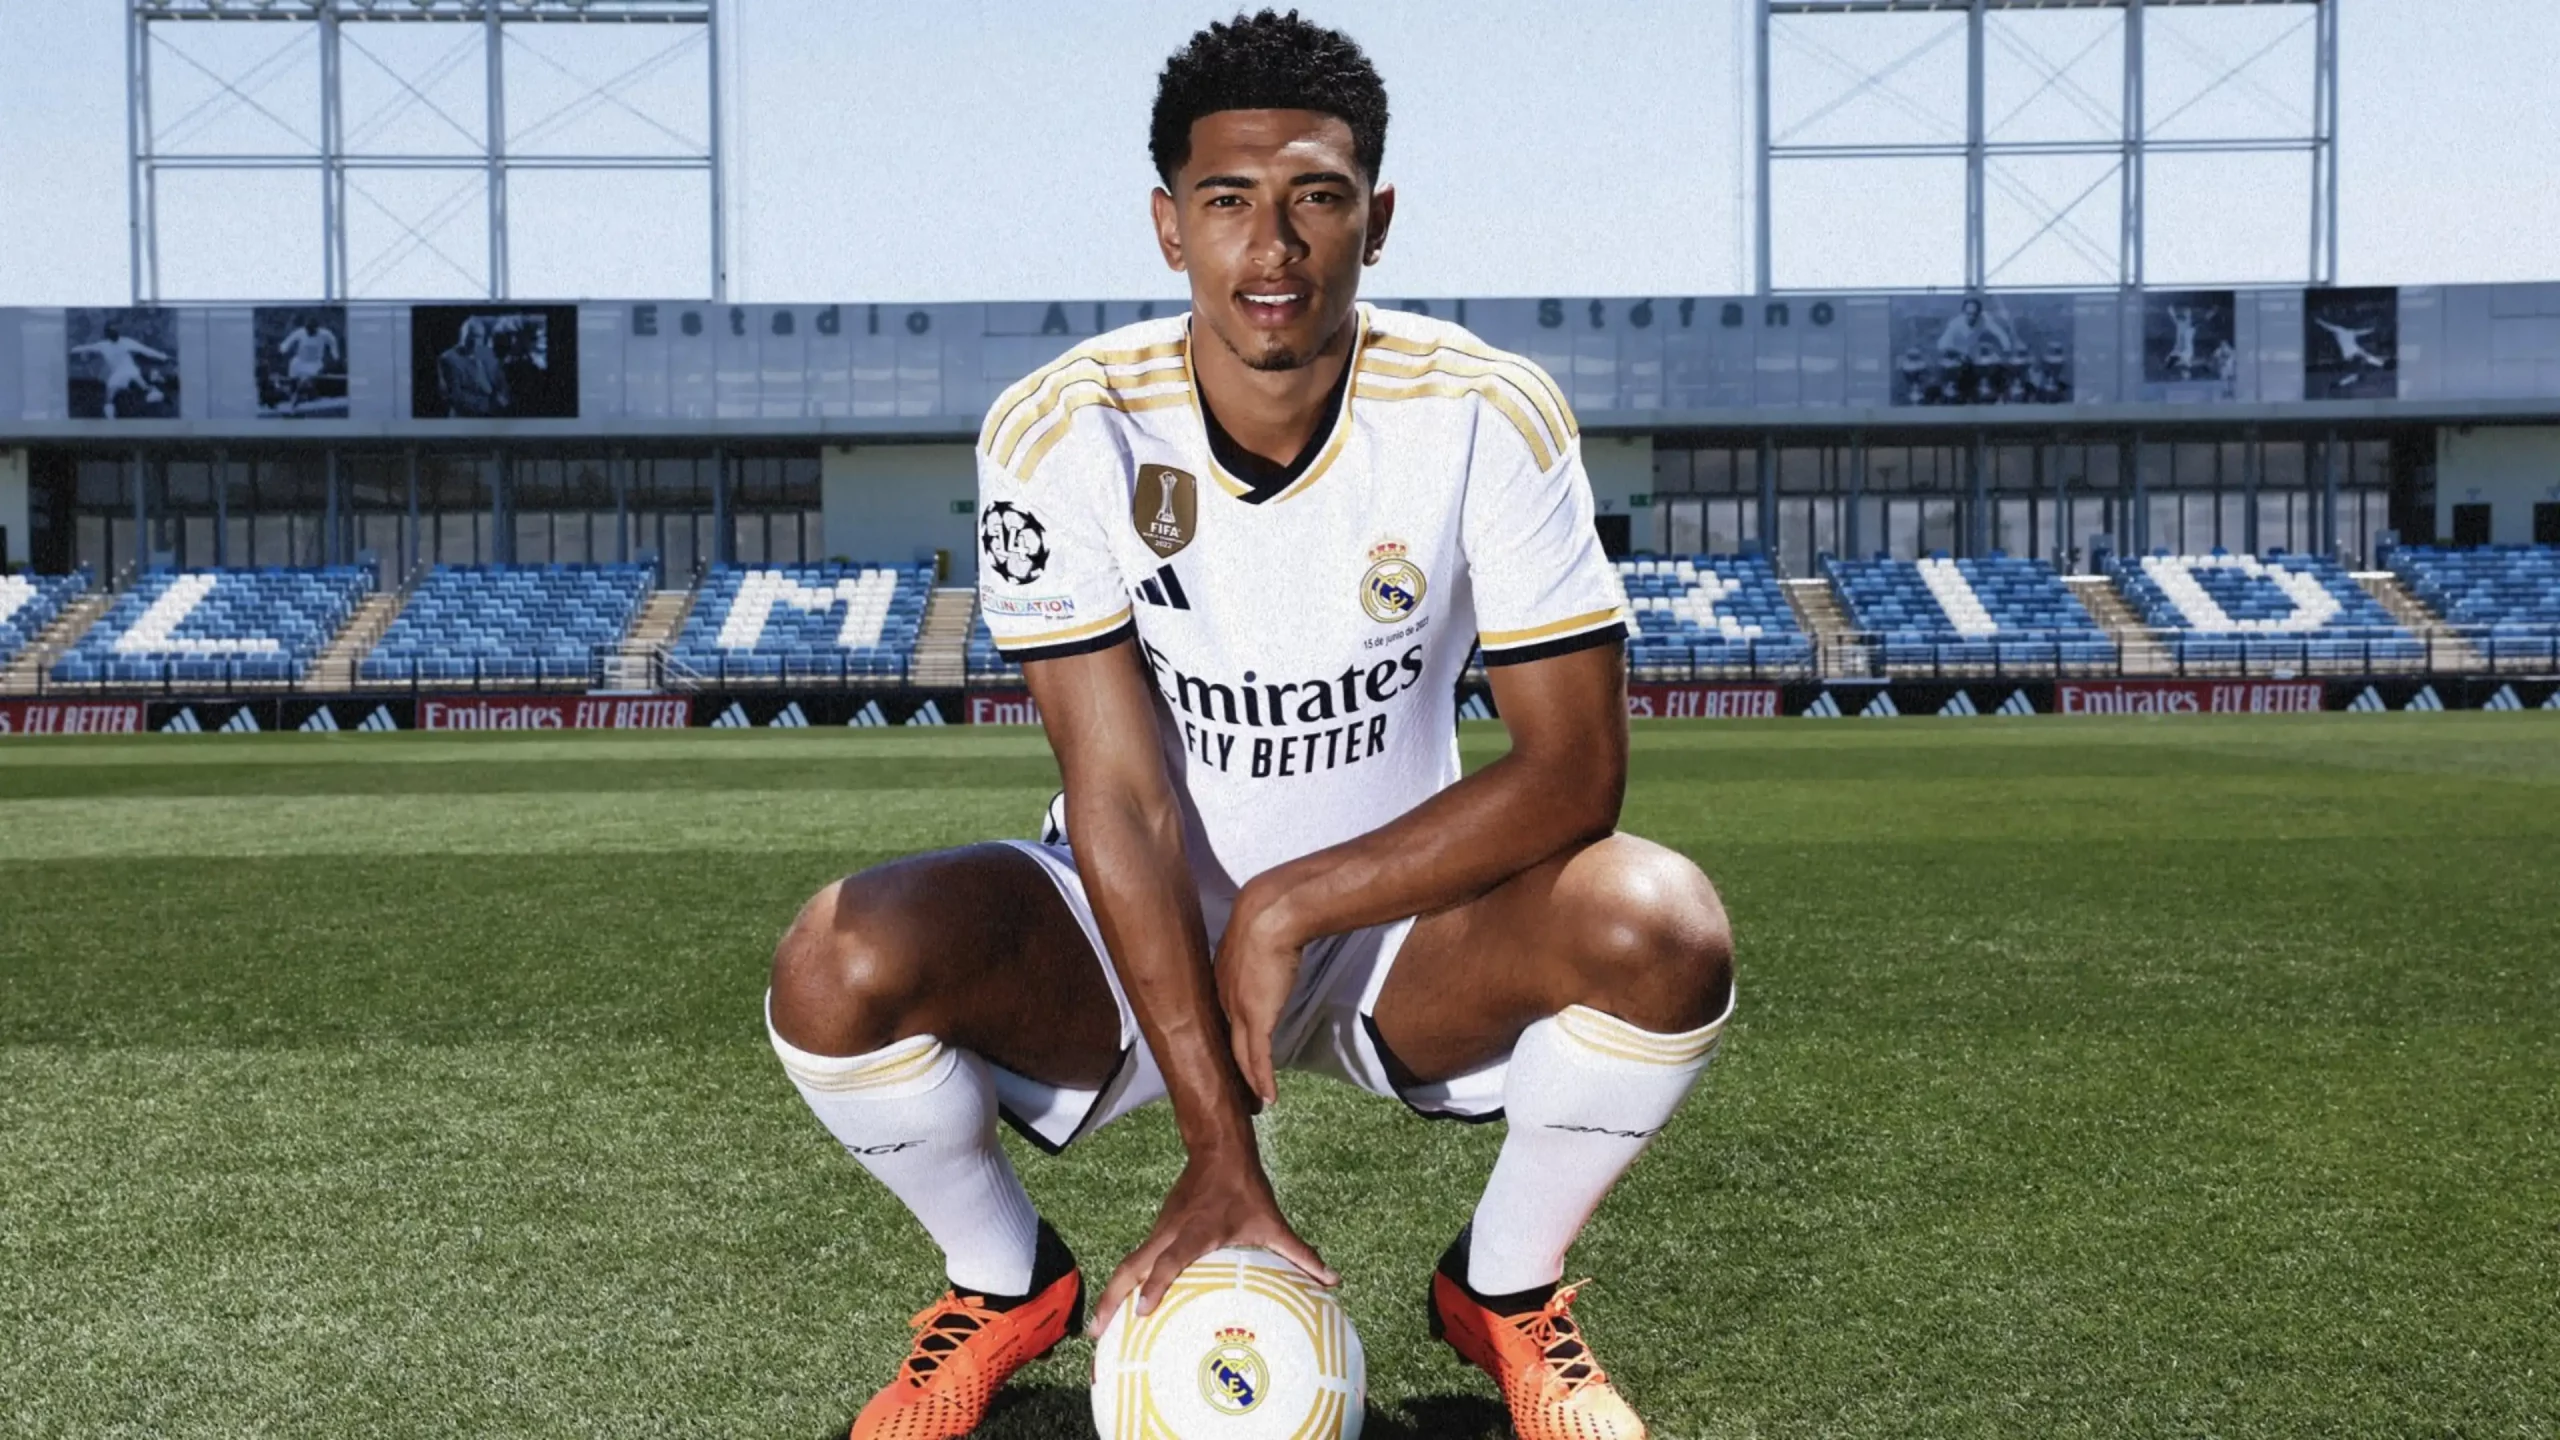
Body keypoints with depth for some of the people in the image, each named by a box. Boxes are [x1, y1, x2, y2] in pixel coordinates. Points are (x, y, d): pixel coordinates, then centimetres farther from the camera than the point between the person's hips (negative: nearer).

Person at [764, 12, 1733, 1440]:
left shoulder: (1489, 414, -17)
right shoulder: (1061, 431, -17)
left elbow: (1577, 767, -17)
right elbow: (1122, 796, -19)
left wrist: (1295, 906, -24)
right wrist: (1221, 1151, -22)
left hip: (1403, 922, 0)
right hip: (1131, 933, 0)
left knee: (1665, 929, -29)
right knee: (839, 970, -26)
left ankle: (1508, 1289, 3)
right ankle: (1010, 1285, 8)